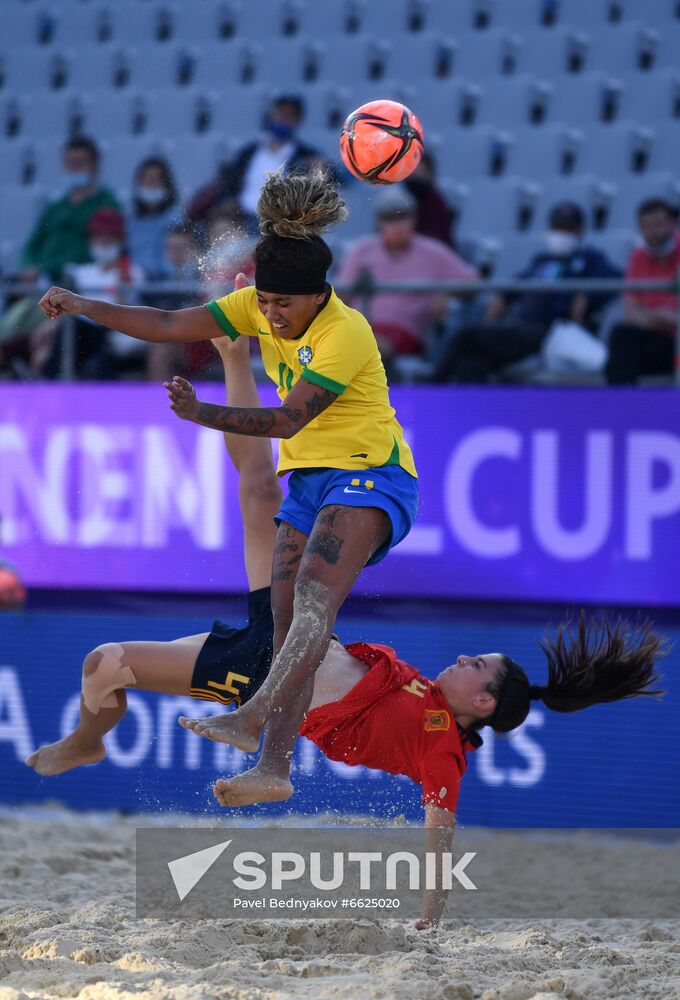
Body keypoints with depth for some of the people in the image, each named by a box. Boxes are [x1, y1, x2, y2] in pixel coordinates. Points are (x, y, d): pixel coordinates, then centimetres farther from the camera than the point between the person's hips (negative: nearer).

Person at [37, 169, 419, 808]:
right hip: (308, 481, 9)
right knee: (288, 620, 1)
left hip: (369, 474, -9)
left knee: (314, 594, -28)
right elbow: (171, 326, 1)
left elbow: (287, 420, -25)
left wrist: (203, 415, -34)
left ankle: (250, 720, -43)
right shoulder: (261, 309, 1)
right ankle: (274, 768, 0)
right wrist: (82, 306, -7)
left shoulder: (346, 335, -21)